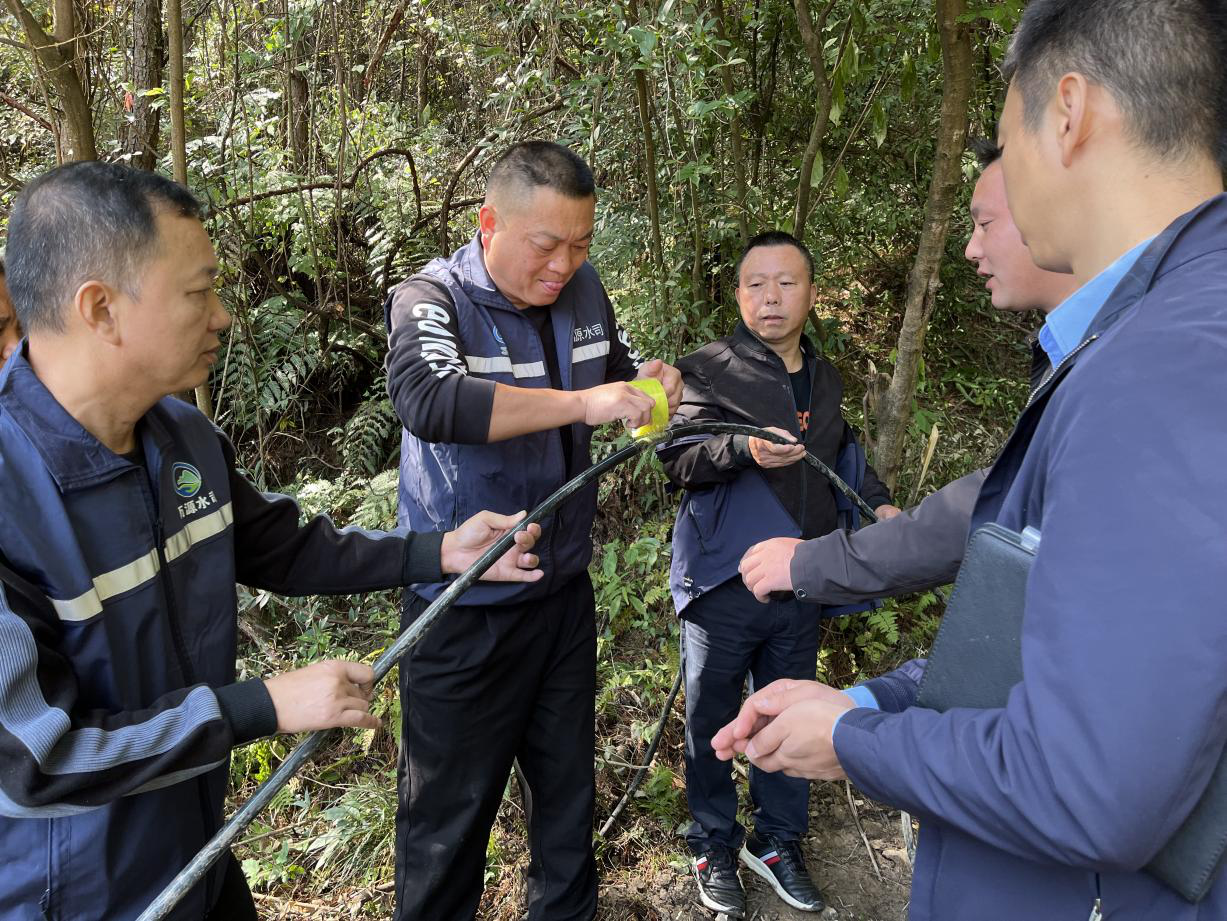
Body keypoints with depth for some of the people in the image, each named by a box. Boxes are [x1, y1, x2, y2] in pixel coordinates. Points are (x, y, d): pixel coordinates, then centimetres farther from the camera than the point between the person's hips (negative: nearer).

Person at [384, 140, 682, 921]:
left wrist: (651, 381, -5)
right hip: (467, 610, -5)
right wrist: (579, 402, -38)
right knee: (452, 808, 10)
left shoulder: (583, 289, 1)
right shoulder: (431, 300, -16)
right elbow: (427, 401, -36)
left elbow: (619, 366, 18)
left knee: (569, 784, 22)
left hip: (564, 587, 6)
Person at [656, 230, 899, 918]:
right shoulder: (708, 370, -6)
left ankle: (779, 843, 35)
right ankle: (715, 847, 29)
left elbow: (843, 449, 29)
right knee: (713, 722, 9)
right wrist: (746, 448, -34)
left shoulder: (827, 378, 14)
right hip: (723, 584, -5)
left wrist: (878, 501, 14)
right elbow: (679, 459, -18)